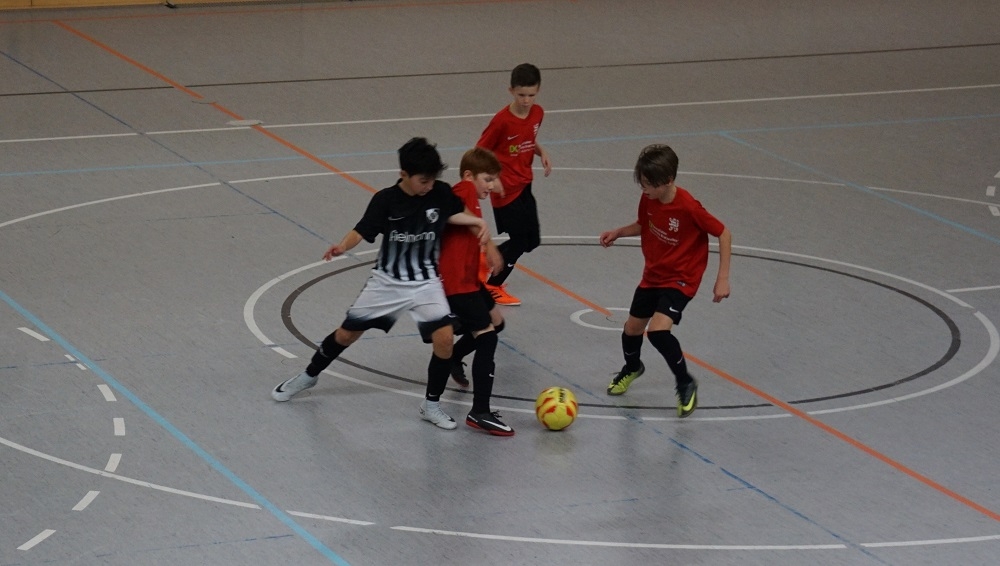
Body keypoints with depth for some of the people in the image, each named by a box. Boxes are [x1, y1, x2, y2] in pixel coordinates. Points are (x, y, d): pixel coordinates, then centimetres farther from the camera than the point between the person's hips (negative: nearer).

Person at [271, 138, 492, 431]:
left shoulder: (441, 193, -12)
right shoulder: (386, 200, -18)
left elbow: (455, 214, 8)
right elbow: (363, 231, -18)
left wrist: (478, 222, -9)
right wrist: (343, 246, -37)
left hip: (426, 282, 1)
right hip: (388, 281, -1)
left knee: (444, 337, -19)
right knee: (347, 333, 9)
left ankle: (431, 405, -1)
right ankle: (308, 376, 37)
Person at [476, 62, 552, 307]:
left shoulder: (537, 113, -1)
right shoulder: (502, 120, -21)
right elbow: (480, 152, -13)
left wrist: (542, 152, -3)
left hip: (524, 186, 7)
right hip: (505, 189, -7)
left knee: (531, 240, 12)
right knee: (519, 240, -3)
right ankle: (492, 286, 15)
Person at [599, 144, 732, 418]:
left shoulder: (689, 208, -27)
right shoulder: (648, 199, -9)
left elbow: (724, 234, -18)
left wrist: (722, 279, -19)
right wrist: (618, 232, -4)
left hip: (681, 279, -7)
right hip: (653, 275, 7)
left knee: (658, 329, -25)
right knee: (632, 328, 16)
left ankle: (685, 384, -4)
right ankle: (632, 368, 50)